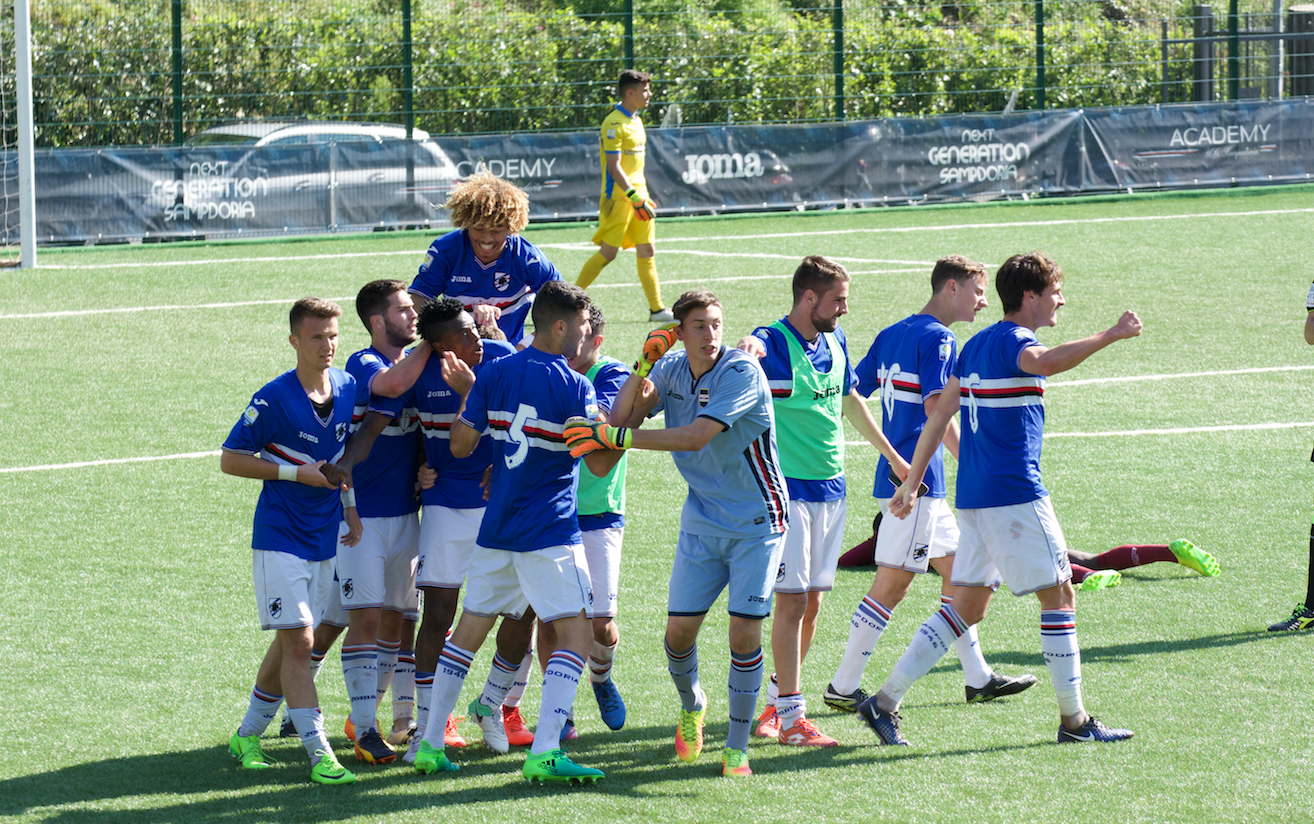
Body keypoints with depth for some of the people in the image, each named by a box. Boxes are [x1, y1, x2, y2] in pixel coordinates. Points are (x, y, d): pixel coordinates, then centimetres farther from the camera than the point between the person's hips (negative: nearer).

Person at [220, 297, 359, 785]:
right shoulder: (274, 399, -15)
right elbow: (230, 459, -11)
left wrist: (349, 505, 10)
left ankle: (248, 735, 29)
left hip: (325, 539, 6)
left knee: (289, 643, 14)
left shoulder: (348, 388, 3)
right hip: (280, 537, -6)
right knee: (297, 641, -12)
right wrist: (297, 473, -18)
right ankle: (319, 754, -14)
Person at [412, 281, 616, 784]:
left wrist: (466, 393, 19)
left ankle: (430, 743, 15)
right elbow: (600, 463, -10)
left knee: (469, 630, 15)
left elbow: (460, 445, 6)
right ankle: (544, 752, -16)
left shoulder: (494, 374, 3)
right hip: (550, 533, -6)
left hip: (496, 529, 6)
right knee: (576, 633, -4)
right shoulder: (572, 387, -11)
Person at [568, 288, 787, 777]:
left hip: (757, 521, -5)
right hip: (702, 522, 5)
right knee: (679, 629, 0)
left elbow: (695, 437, -30)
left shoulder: (741, 373, -20)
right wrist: (643, 364, -22)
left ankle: (737, 747, 4)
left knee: (744, 632, -10)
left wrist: (619, 437, -33)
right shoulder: (672, 371, 0)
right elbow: (623, 417, -10)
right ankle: (691, 705, 33)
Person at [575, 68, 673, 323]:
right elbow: (614, 167, -19)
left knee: (647, 251, 4)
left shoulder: (635, 121, 14)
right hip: (618, 197, -9)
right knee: (607, 252, -6)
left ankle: (657, 309, 4)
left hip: (635, 194, 9)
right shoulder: (614, 124, -14)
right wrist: (635, 198, -22)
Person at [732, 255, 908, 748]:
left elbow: (850, 401, 25)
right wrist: (748, 351, -60)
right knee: (792, 599, -9)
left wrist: (893, 458, 32)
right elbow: (749, 353, -36)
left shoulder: (835, 341, 10)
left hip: (831, 487, 7)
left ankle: (778, 701, 22)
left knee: (812, 602, 10)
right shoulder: (773, 343, -13)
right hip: (787, 488, -7)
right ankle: (790, 717, -7)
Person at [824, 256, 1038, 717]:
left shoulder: (892, 335, 14)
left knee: (957, 570, 16)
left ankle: (977, 678, 21)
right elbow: (935, 406, -23)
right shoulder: (938, 339, -12)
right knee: (892, 585, -6)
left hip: (897, 476, 10)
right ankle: (843, 687, -4)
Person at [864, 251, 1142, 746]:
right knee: (1059, 597, 0)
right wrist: (1110, 337, -35)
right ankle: (1073, 720, 2)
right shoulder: (1012, 341, -11)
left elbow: (939, 416, 17)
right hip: (1014, 495, -9)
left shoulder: (977, 345, 16)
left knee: (966, 608, 10)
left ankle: (885, 701, 5)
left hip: (973, 496, 9)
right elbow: (1045, 362, -37)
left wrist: (911, 484, 19)